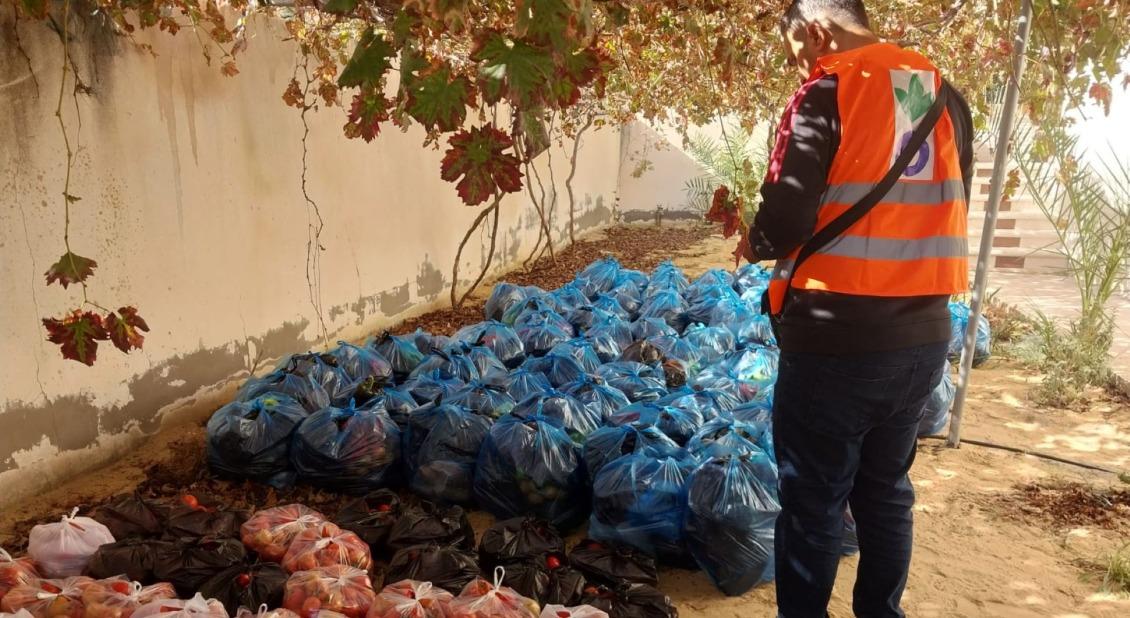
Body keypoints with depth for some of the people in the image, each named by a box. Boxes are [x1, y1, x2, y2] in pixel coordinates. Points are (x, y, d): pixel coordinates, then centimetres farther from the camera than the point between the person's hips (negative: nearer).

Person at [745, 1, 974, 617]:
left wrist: (756, 244, 4)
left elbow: (786, 221, -16)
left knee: (813, 503, 7)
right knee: (887, 493, 20)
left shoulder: (827, 93, -11)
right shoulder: (945, 96, 9)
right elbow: (945, 213, 15)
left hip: (835, 339, -7)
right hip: (923, 335, 7)